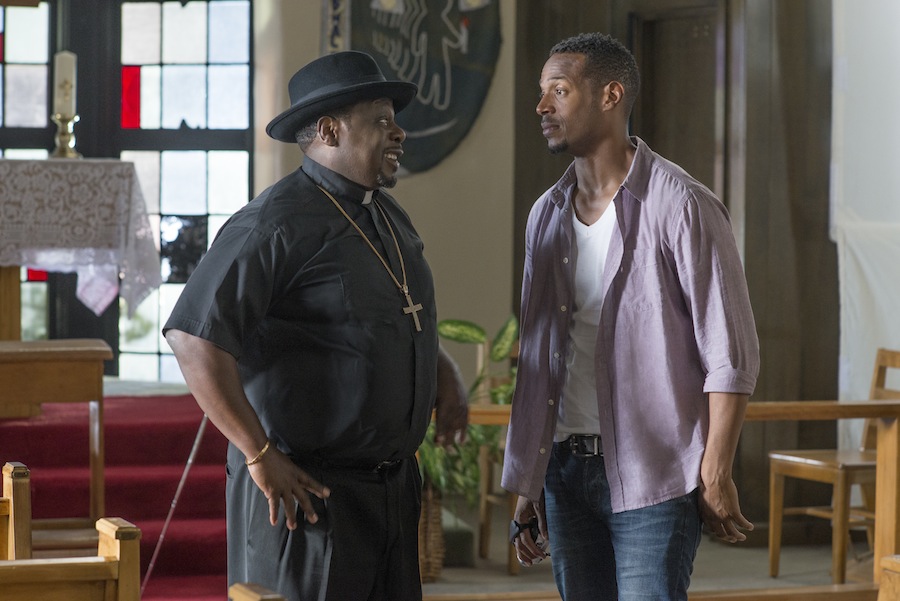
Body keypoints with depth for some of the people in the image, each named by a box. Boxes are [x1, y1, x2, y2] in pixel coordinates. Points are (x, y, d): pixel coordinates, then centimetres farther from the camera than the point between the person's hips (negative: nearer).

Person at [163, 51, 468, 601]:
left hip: (393, 487, 9)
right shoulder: (278, 223, -15)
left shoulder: (391, 220, 15)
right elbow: (194, 337, -22)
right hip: (306, 490, -9)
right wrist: (259, 455, -21)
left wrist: (446, 373, 13)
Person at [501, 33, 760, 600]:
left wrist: (715, 474, -13)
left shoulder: (683, 206, -8)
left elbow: (731, 355, -10)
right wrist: (526, 487, 13)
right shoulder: (547, 215, 11)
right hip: (566, 469, 6)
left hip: (652, 476, -6)